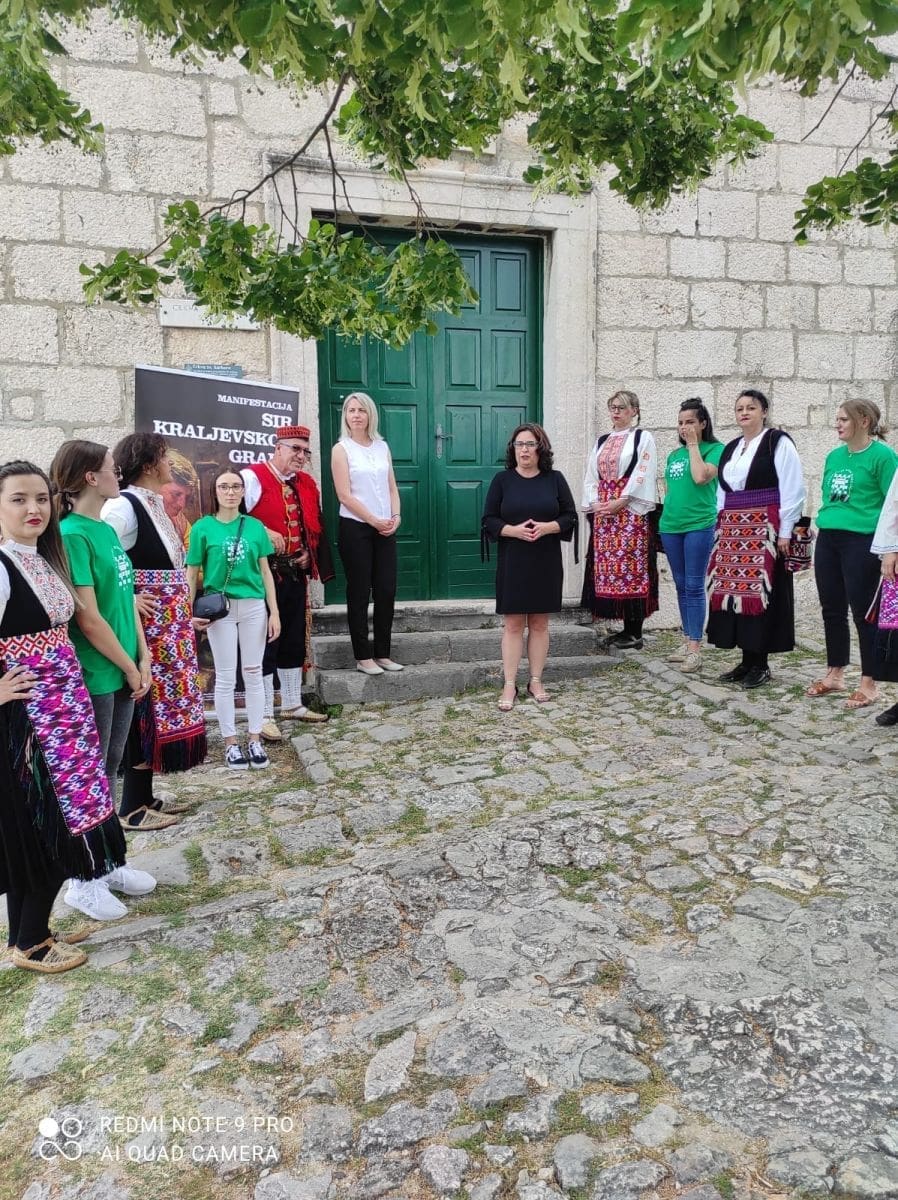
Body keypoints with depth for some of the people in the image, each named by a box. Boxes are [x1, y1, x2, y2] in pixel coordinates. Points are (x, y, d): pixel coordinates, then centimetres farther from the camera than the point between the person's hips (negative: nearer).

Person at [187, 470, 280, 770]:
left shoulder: (255, 527, 3)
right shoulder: (203, 528, -2)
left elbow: (265, 571, 5)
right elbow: (192, 574, 1)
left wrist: (274, 612, 3)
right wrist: (192, 611, -6)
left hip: (254, 606, 2)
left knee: (253, 674, 8)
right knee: (226, 677, 6)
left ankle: (255, 739, 19)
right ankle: (230, 742, 17)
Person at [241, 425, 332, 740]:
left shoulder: (308, 484, 13)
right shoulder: (252, 477, -9)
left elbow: (316, 525, 20)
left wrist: (310, 553, 5)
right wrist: (264, 532, -22)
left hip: (296, 573, 7)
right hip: (264, 573, -7)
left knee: (295, 640, 15)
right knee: (265, 642, -2)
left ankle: (292, 704, 29)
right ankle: (264, 715, 7)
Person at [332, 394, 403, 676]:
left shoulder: (382, 447, 12)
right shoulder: (342, 449, -2)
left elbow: (392, 487, 12)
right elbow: (344, 495, -9)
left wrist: (396, 516, -5)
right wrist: (374, 521, -13)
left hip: (385, 528, 5)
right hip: (355, 528, -5)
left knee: (386, 590, 4)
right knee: (359, 593, 0)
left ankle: (382, 653, 15)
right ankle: (363, 656, 7)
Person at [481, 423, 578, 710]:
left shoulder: (555, 479, 3)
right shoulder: (502, 480, 1)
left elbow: (570, 516, 3)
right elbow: (489, 520, -1)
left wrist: (547, 527, -16)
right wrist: (514, 530, -19)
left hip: (546, 563, 1)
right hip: (512, 563, -1)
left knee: (539, 623, 8)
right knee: (513, 624, 1)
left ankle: (536, 681, 19)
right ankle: (509, 685, 7)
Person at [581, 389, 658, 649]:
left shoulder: (643, 438, 1)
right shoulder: (601, 441, 18)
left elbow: (643, 475, -9)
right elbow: (590, 476, 15)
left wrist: (620, 501, -15)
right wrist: (594, 503, -1)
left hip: (631, 511, -6)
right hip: (602, 512, 6)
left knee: (631, 567, -8)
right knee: (608, 568, 4)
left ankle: (635, 632, -3)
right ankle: (626, 628, 12)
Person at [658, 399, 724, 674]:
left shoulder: (715, 449, -3)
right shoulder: (674, 454, 14)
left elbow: (701, 478, -20)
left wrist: (693, 445, -10)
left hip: (699, 525, -6)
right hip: (670, 526, 6)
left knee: (694, 586, -6)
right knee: (681, 586, 11)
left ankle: (695, 648, -2)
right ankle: (688, 640, 20)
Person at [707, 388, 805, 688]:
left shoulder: (778, 442, -3)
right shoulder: (730, 448, 17)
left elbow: (792, 489, -9)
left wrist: (785, 531, -13)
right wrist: (721, 528, 15)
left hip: (764, 529, -7)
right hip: (732, 531, 7)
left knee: (759, 592, -6)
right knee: (735, 591, 5)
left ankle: (760, 663, 4)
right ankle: (747, 660, 15)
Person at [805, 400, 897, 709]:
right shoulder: (834, 456, 13)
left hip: (861, 541, -7)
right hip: (827, 539, 7)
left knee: (863, 613, 0)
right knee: (832, 610, 12)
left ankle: (869, 684, 10)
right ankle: (835, 674, 25)